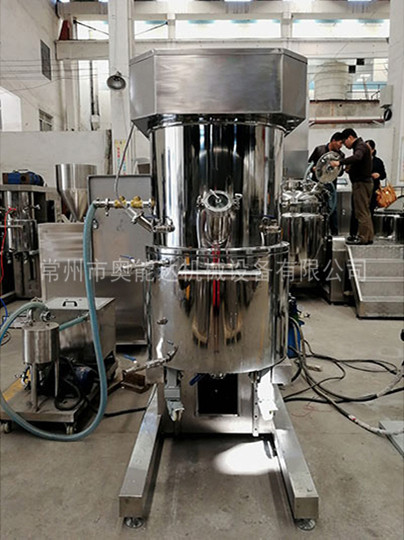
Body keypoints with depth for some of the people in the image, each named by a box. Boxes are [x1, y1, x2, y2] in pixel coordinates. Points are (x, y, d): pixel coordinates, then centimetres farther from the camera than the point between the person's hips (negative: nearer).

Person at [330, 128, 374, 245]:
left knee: (361, 211, -8)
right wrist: (350, 169, 8)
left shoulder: (361, 146, -13)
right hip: (363, 182, 11)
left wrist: (339, 162, -41)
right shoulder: (360, 146, 20)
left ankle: (363, 238, -5)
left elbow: (357, 157, -35)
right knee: (365, 211, 14)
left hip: (362, 183, -11)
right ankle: (368, 236, 20)